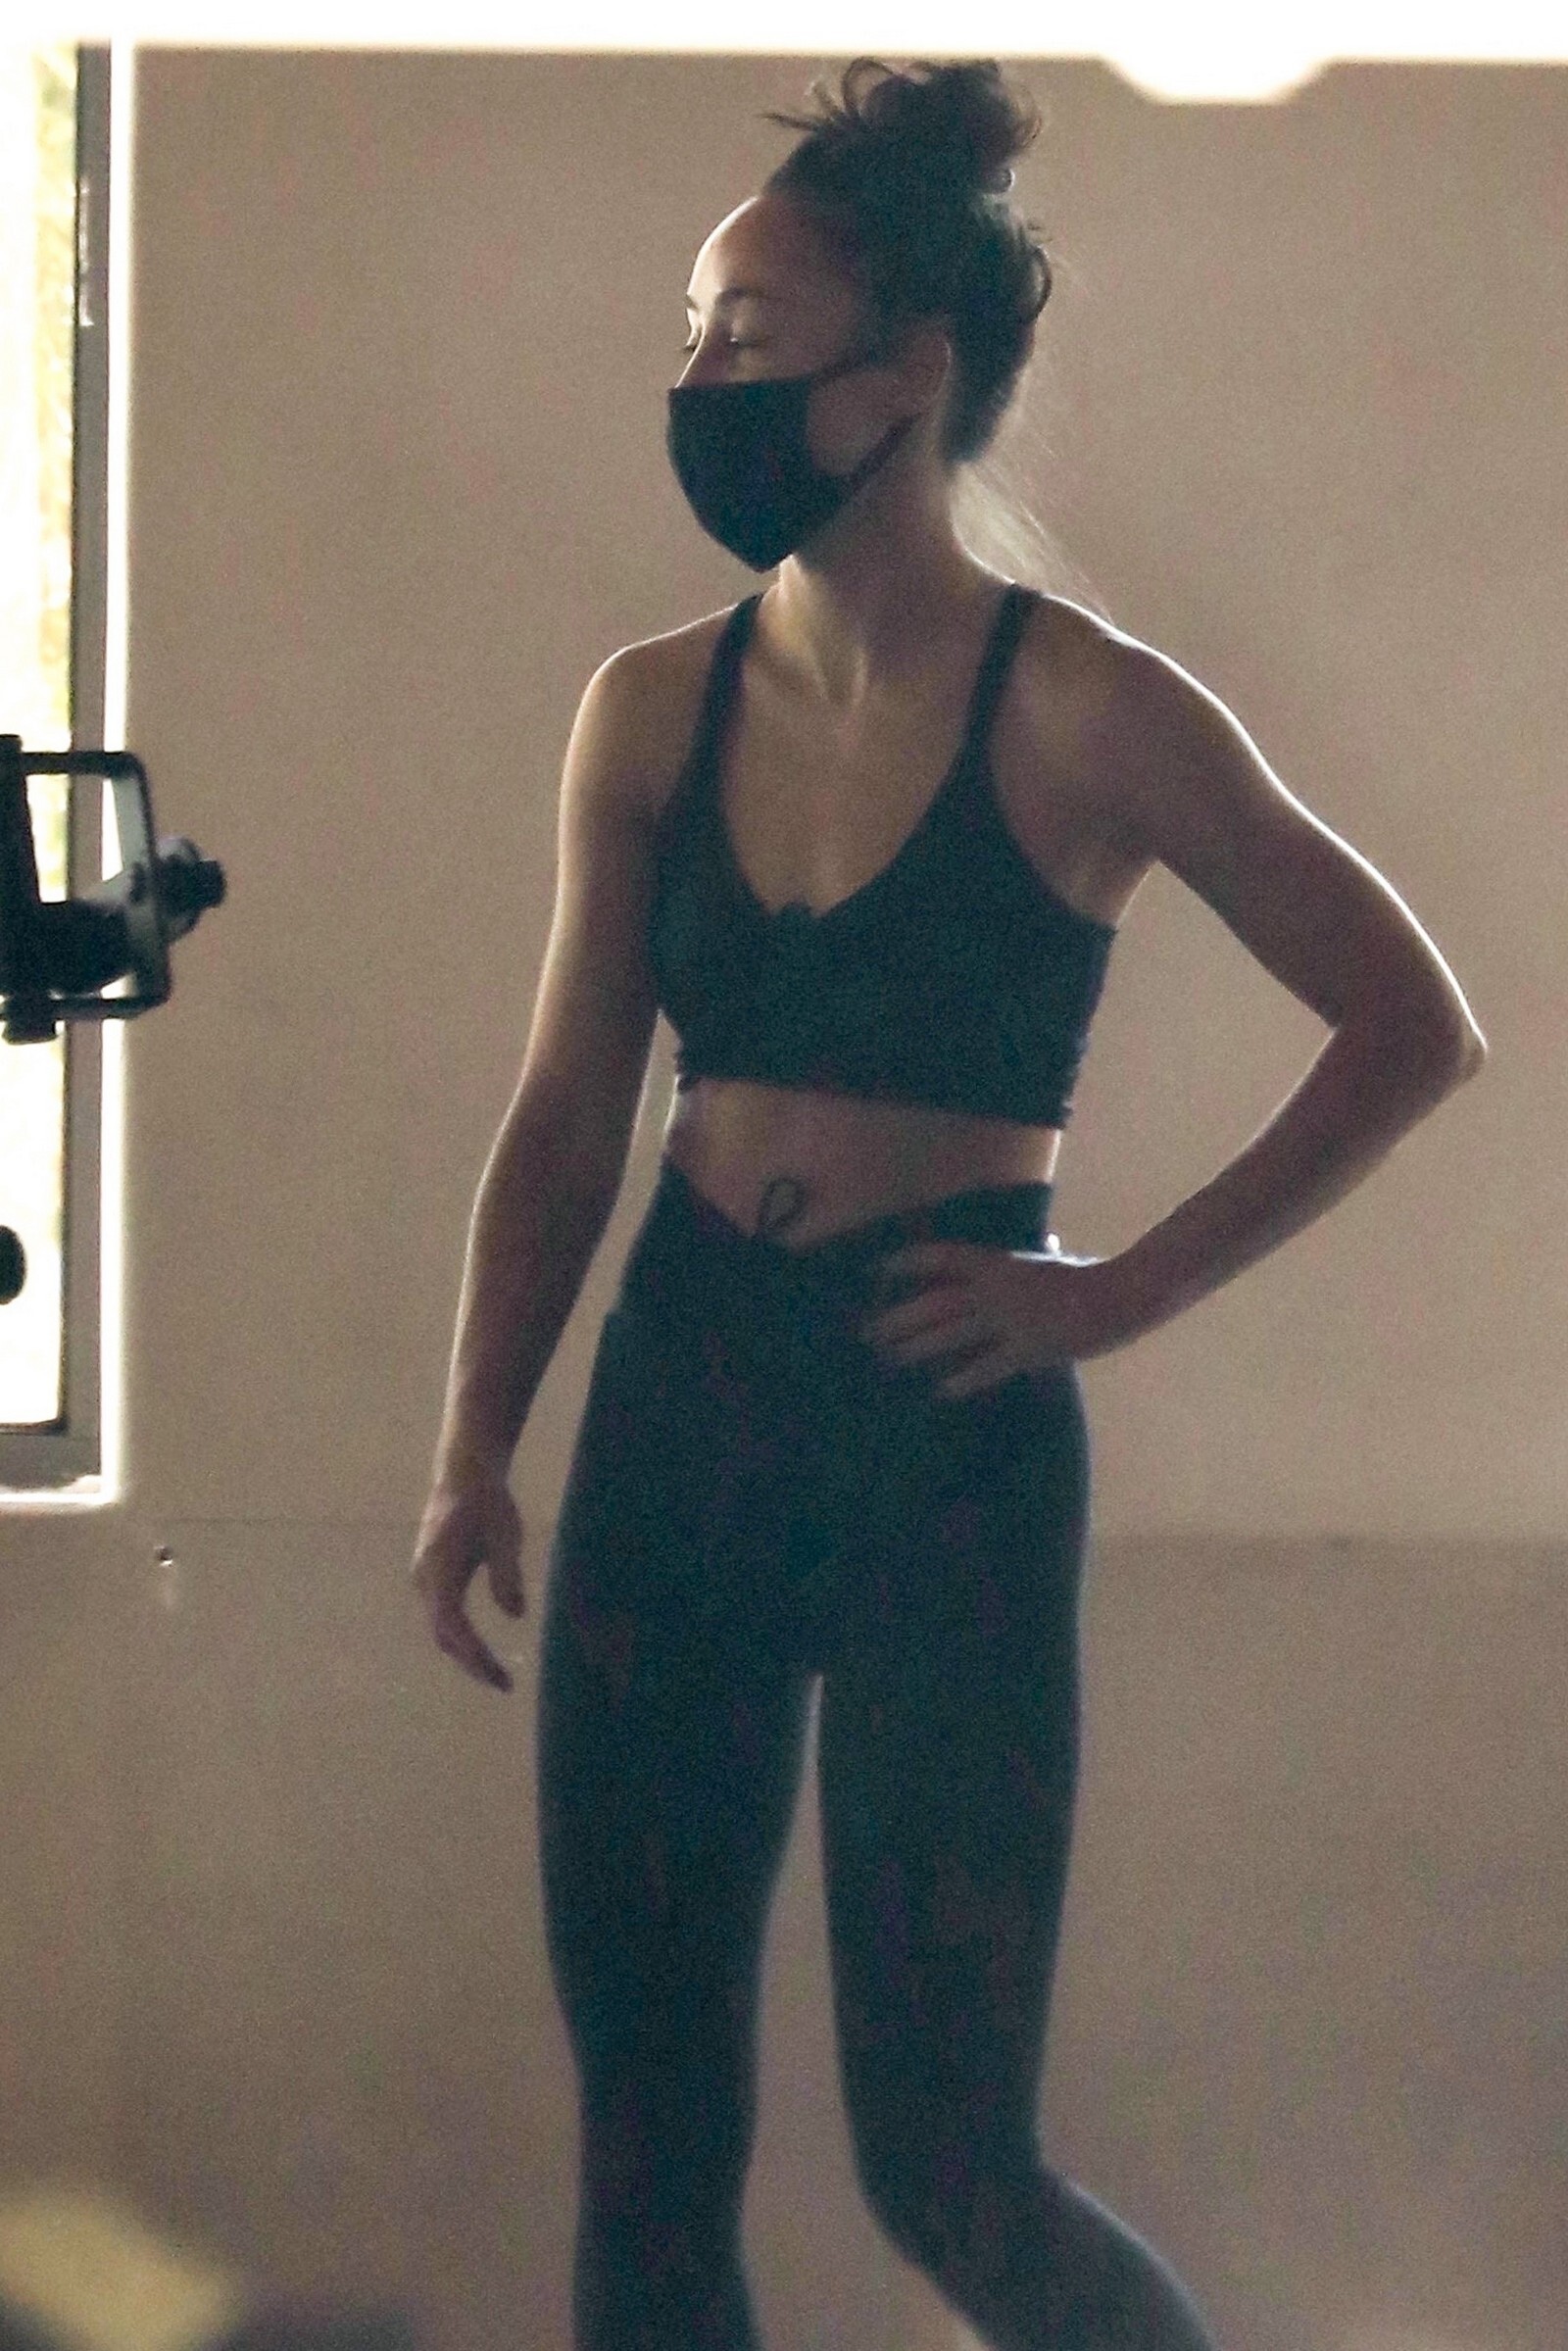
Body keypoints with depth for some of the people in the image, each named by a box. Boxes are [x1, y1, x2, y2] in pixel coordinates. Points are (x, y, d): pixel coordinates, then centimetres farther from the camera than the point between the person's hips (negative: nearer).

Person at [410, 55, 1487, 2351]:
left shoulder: (1083, 719, -8)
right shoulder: (655, 710, 5)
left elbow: (1415, 1030, -2)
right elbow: (567, 1117, 8)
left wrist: (1132, 1289, -7)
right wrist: (475, 1455, -3)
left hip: (946, 1449, -5)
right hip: (675, 1414, 5)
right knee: (647, 2143, 5)